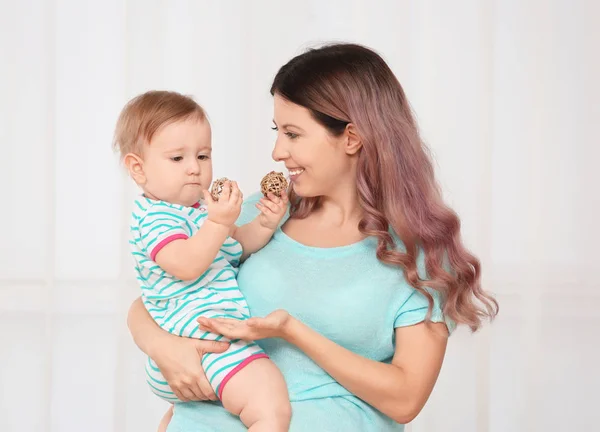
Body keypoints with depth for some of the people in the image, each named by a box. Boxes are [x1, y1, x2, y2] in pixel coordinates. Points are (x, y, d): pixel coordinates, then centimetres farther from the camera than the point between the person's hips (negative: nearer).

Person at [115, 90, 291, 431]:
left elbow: (237, 247, 23)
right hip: (203, 337, -11)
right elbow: (186, 265, -29)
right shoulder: (155, 216, -14)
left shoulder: (199, 208, 17)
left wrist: (265, 224, 5)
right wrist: (219, 222, -35)